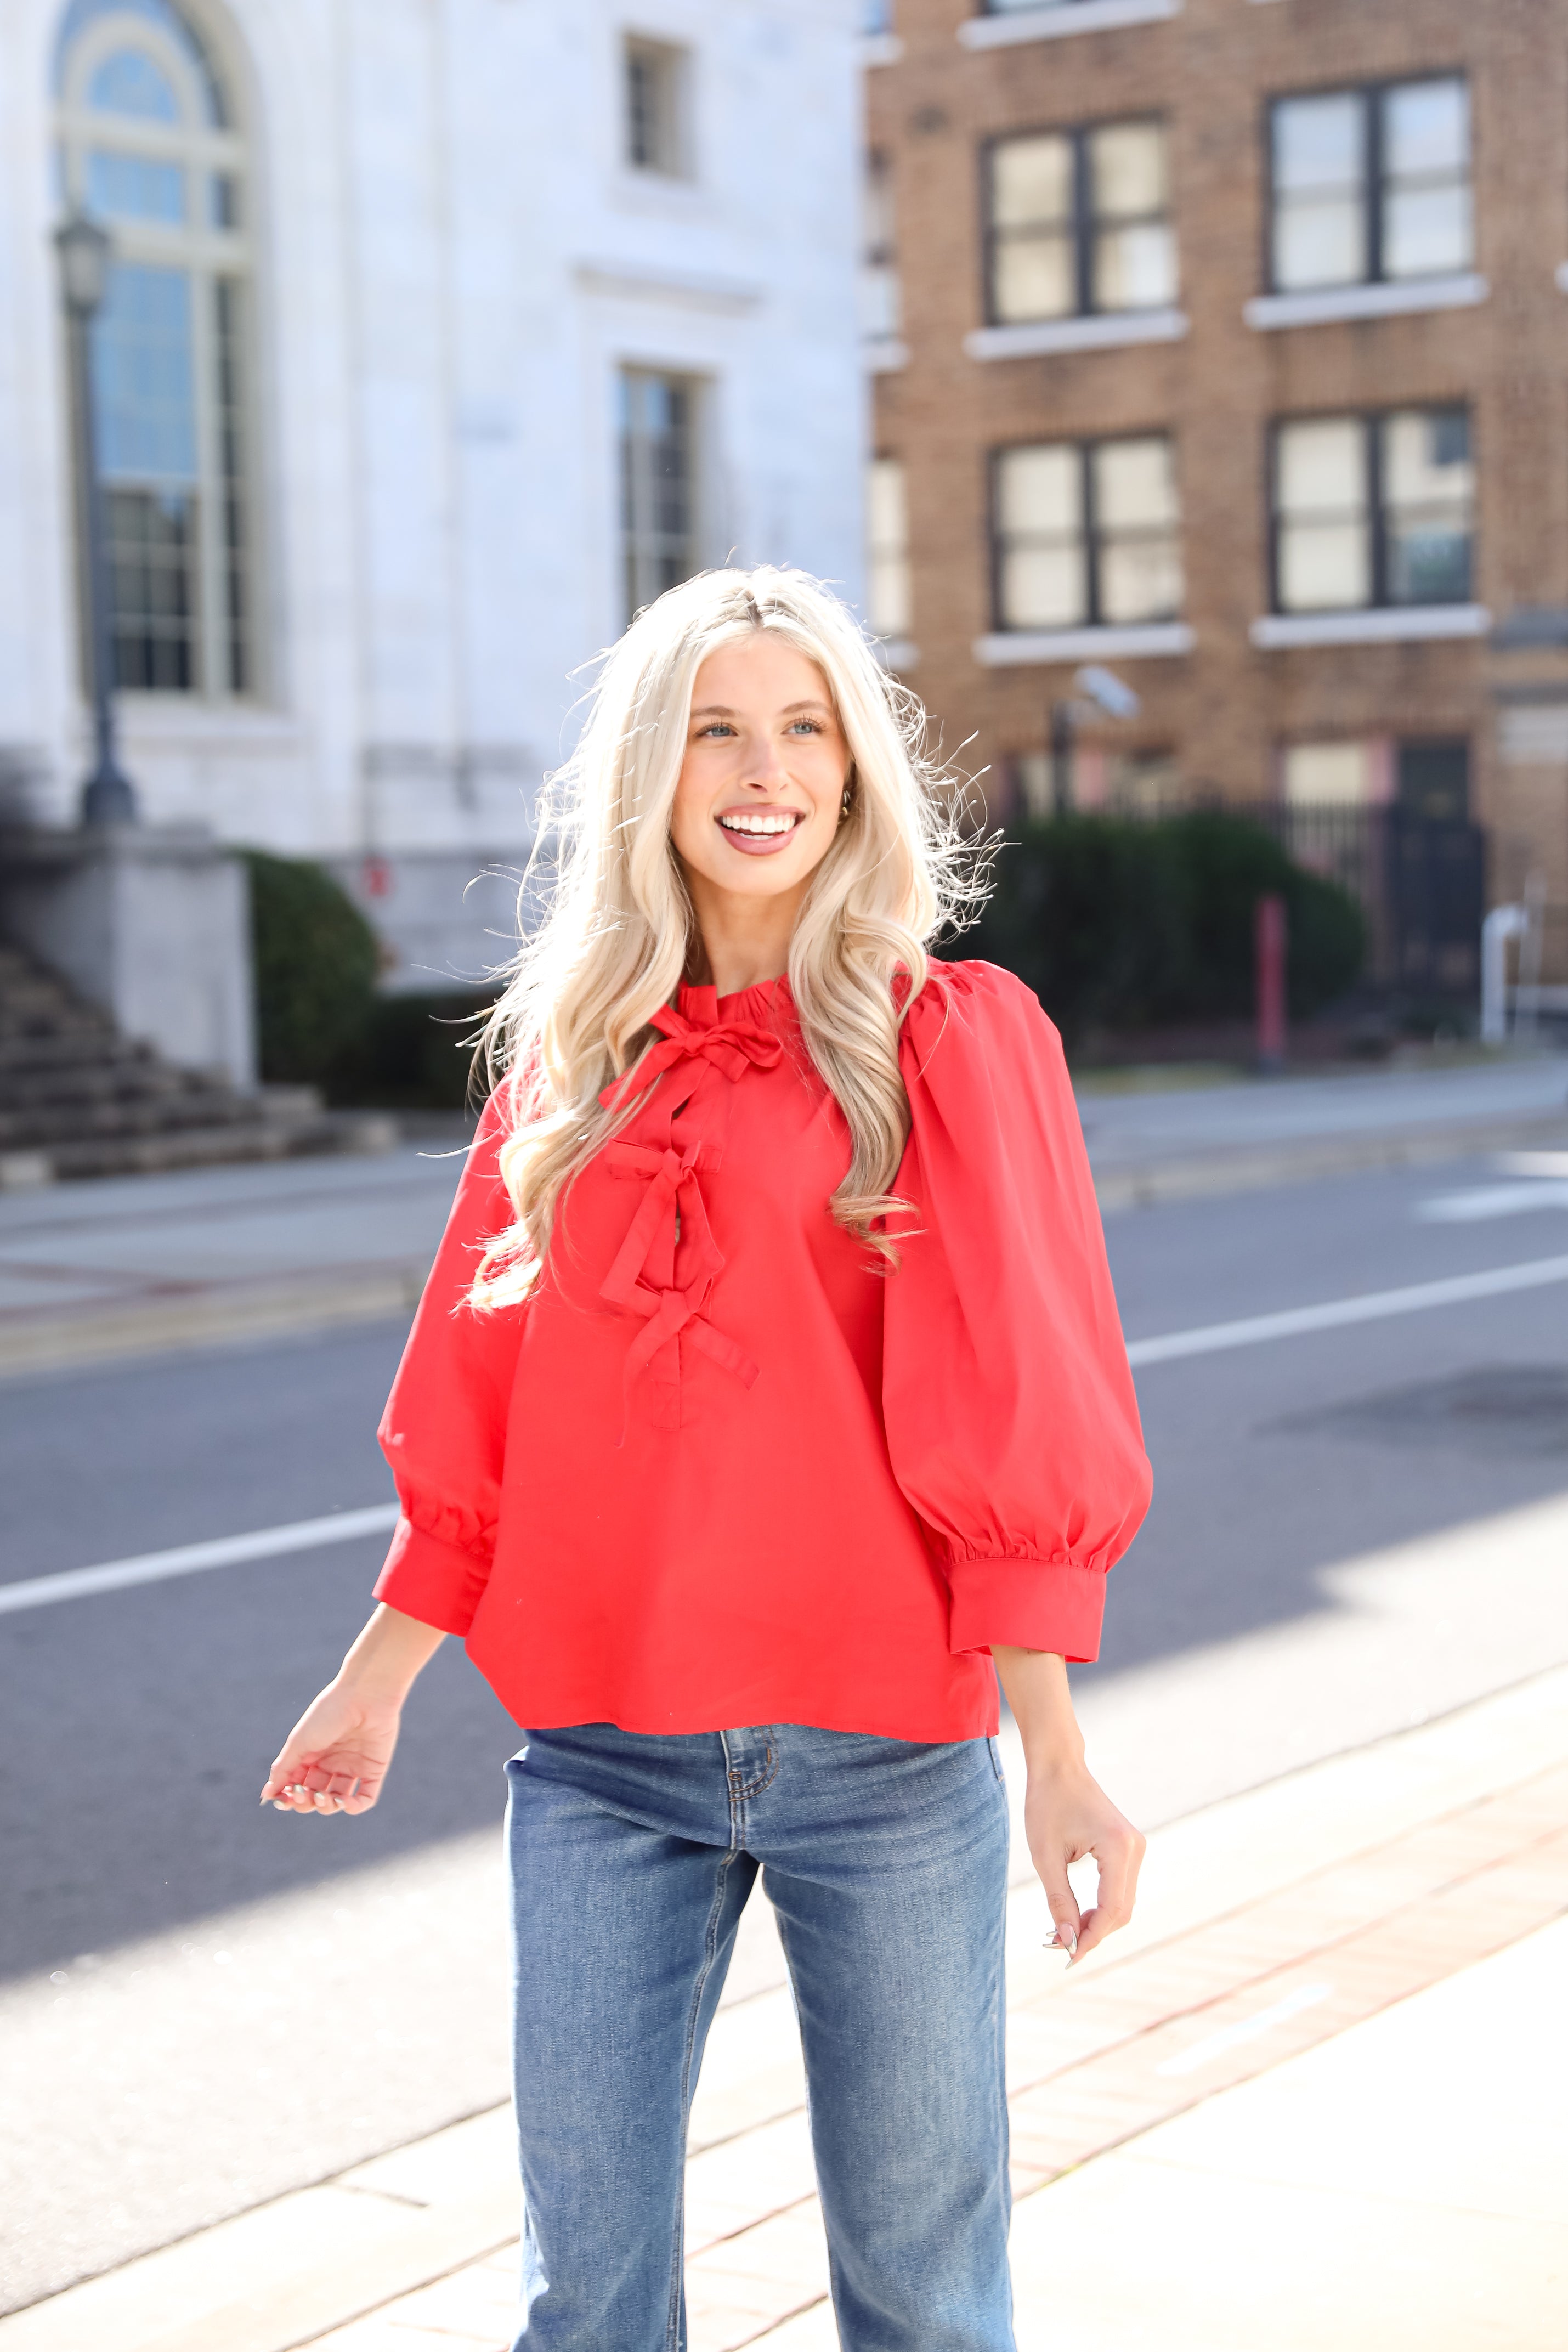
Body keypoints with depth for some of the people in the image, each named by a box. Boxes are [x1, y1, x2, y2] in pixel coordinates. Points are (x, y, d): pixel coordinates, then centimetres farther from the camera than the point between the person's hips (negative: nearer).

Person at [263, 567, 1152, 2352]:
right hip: (601, 1758, 3)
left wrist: (1056, 1753, -11)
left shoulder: (952, 1039, -2)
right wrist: (378, 1680, 15)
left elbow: (1020, 1420, -6)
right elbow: (483, 1416, 13)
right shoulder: (571, 1056, 7)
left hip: (884, 1750, -2)